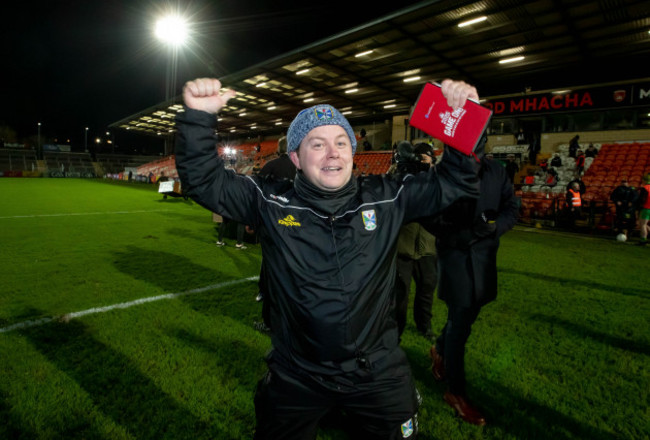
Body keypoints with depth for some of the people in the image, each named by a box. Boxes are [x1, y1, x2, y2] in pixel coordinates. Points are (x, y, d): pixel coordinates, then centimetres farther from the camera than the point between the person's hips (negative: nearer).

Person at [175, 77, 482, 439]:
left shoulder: (387, 199, -5)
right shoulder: (270, 202, -8)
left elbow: (454, 182, -1)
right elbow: (205, 181, -7)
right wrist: (200, 117, -20)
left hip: (380, 376, 1)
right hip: (296, 380, 0)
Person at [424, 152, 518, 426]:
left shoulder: (495, 172, 3)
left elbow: (511, 208, 5)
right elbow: (430, 218, -10)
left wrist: (494, 226, -16)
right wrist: (463, 234, -24)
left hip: (485, 255, 5)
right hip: (455, 254, -5)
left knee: (467, 314, 18)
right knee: (460, 321, 0)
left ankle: (440, 350, 48)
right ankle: (456, 393, 17)